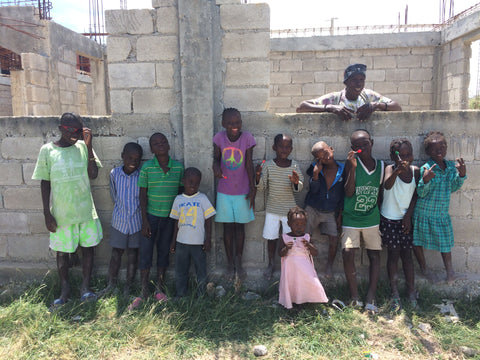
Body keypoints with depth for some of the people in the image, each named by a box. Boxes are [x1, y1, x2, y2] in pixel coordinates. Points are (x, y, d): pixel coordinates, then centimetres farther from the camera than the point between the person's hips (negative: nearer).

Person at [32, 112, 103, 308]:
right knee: (62, 252, 10)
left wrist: (89, 146, -14)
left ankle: (85, 287, 24)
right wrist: (47, 213, -5)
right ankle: (65, 291, 27)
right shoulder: (47, 150, -5)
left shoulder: (83, 147, 0)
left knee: (88, 247, 8)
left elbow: (93, 174, -10)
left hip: (86, 210, 2)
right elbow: (45, 183, -2)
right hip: (61, 212, -1)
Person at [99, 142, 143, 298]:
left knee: (133, 254, 10)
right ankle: (111, 284, 29)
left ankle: (128, 286, 27)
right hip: (119, 220, 1)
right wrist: (121, 208, 10)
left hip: (136, 220, -1)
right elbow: (114, 195, 8)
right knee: (116, 253, 10)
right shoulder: (114, 173, -6)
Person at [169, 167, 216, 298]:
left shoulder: (202, 199, -4)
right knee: (180, 271, 13)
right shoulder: (178, 199, 4)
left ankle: (201, 296, 20)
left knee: (201, 271, 6)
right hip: (181, 242, 3)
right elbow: (177, 222, 10)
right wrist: (173, 241, 9)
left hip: (198, 242, -3)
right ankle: (180, 296, 27)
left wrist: (208, 240, -6)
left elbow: (208, 220, -2)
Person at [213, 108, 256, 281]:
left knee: (240, 226, 12)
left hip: (242, 191, 0)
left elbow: (249, 164, -7)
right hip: (224, 191, 1)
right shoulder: (219, 138, -9)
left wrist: (252, 189, -5)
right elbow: (216, 157, 2)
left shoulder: (247, 138, -11)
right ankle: (230, 263, 27)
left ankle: (238, 262, 30)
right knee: (228, 227, 11)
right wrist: (216, 166, -22)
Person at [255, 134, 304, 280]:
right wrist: (258, 175, -25)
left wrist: (296, 182, -25)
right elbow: (262, 186, -6)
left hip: (289, 209, 1)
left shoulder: (294, 165, -3)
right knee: (271, 238, 11)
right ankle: (271, 264, 32)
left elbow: (299, 188, -3)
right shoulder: (268, 165, -7)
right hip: (272, 209, 0)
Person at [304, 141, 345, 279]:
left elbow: (342, 195, 3)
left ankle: (329, 265, 20)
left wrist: (340, 215, 4)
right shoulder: (315, 168, -7)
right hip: (312, 209, -1)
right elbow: (314, 190, -15)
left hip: (331, 212, 1)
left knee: (334, 238, -4)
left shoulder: (342, 170, -5)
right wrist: (316, 173, -29)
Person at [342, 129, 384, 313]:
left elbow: (381, 192, 10)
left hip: (372, 219, 3)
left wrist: (382, 215, 5)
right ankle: (354, 298, 7)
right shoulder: (351, 163, -8)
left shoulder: (381, 165, 2)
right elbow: (349, 192, -14)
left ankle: (370, 299, 13)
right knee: (348, 254, -9)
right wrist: (352, 167, -23)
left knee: (374, 256, 4)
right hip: (351, 218, -3)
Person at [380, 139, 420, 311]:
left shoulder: (415, 170, -2)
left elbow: (415, 195, 3)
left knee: (407, 254, 10)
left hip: (406, 219, 3)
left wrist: (408, 216, -4)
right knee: (393, 255, 3)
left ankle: (411, 291, 21)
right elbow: (387, 185, -36)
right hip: (389, 219, -3)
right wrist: (397, 170, -54)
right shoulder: (390, 169, -14)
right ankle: (395, 294, 13)